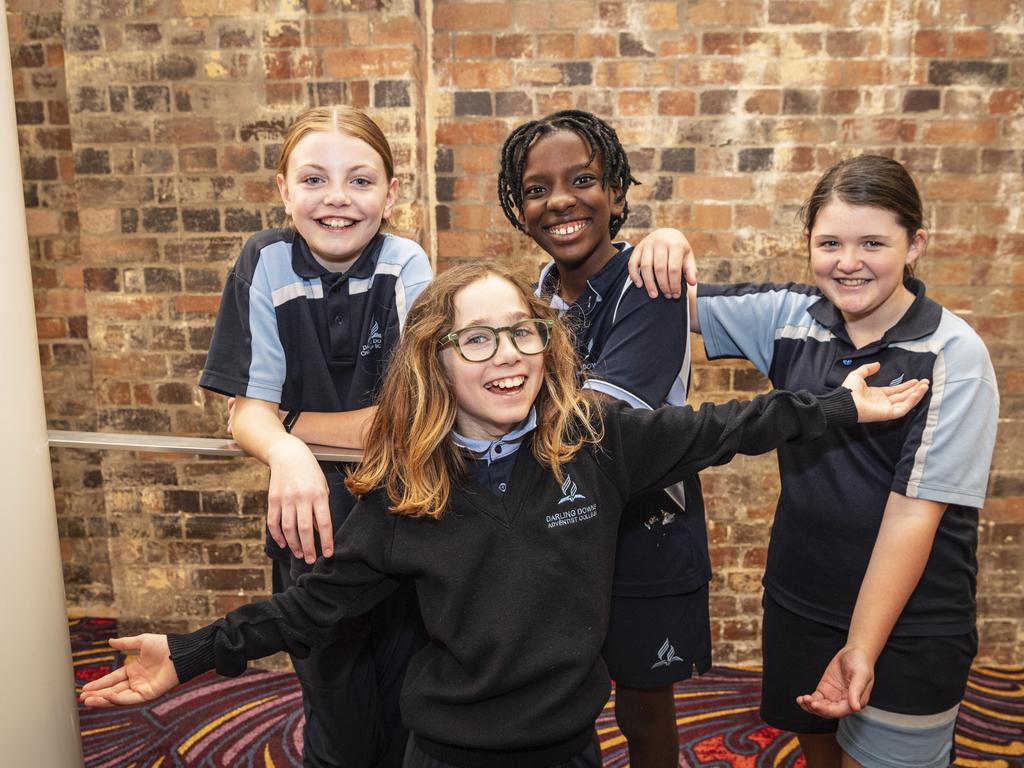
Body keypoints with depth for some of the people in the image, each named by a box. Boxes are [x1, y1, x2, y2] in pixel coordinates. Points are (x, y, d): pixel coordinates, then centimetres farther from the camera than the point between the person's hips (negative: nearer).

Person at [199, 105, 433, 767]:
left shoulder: (406, 265, -12)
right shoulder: (267, 263, -8)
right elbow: (248, 410, -8)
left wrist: (292, 423, -13)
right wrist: (286, 452, -29)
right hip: (312, 515, 1)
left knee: (408, 715, 15)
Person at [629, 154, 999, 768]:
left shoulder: (954, 356, -16)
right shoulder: (790, 318, -4)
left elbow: (914, 509, -19)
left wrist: (862, 649, -20)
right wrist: (665, 252, -23)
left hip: (909, 623, -4)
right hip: (798, 602, 4)